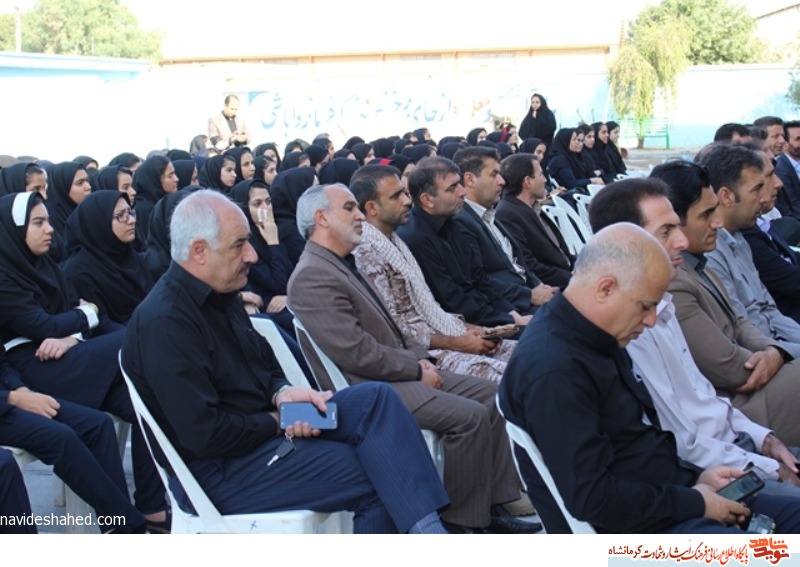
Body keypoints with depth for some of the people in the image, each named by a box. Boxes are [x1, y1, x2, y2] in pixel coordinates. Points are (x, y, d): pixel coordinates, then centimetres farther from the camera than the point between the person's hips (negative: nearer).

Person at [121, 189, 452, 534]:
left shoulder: (219, 295, 8)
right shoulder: (164, 322, -21)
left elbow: (266, 366, 19)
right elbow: (206, 435, -25)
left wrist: (282, 394, -4)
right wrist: (277, 422, -11)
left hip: (265, 425, 9)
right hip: (220, 467, -9)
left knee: (375, 399, -12)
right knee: (377, 475, -18)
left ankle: (427, 529, -21)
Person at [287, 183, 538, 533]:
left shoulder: (343, 264, 16)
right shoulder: (312, 276, -16)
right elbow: (356, 352, -22)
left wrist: (420, 359, 4)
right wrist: (417, 370, -13)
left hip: (399, 371, 10)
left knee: (490, 395, 3)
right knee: (470, 415, -22)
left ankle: (492, 504, 5)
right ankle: (462, 519, -6)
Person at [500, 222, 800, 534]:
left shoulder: (596, 339, 7)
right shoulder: (554, 370, -25)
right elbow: (591, 497, -26)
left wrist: (695, 477, 5)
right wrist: (694, 503, -15)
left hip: (662, 500, 10)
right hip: (628, 531, -10)